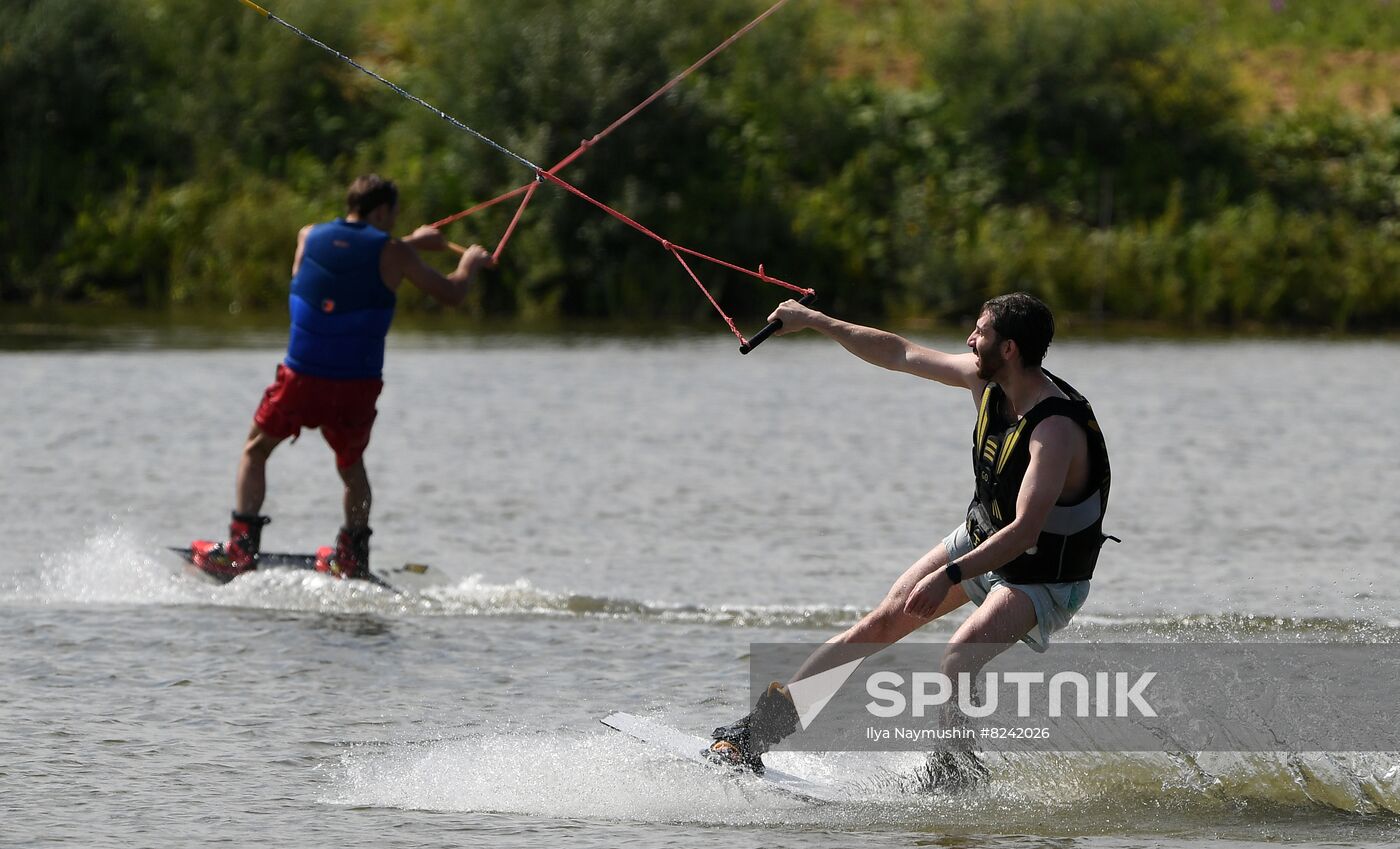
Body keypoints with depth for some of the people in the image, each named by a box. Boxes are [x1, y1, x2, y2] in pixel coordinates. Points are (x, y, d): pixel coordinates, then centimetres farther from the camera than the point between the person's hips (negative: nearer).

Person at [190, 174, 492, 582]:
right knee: (352, 466, 23)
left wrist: (411, 242, 38)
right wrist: (470, 264, 30)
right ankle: (352, 560, 23)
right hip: (358, 385, -1)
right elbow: (451, 293, 8)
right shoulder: (392, 253, -2)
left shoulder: (309, 238, 7)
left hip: (301, 378, 1)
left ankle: (240, 551, 8)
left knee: (255, 451, 18)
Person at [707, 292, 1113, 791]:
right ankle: (763, 726, 3)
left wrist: (950, 576, -52)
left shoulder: (1056, 429, -33)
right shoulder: (985, 379, -10)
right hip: (979, 541, 8)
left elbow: (1025, 531, -42)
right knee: (881, 624, 0)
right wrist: (813, 321, 8)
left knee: (958, 659, -31)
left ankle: (952, 774, -14)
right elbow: (900, 355, 4)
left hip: (1041, 577, -8)